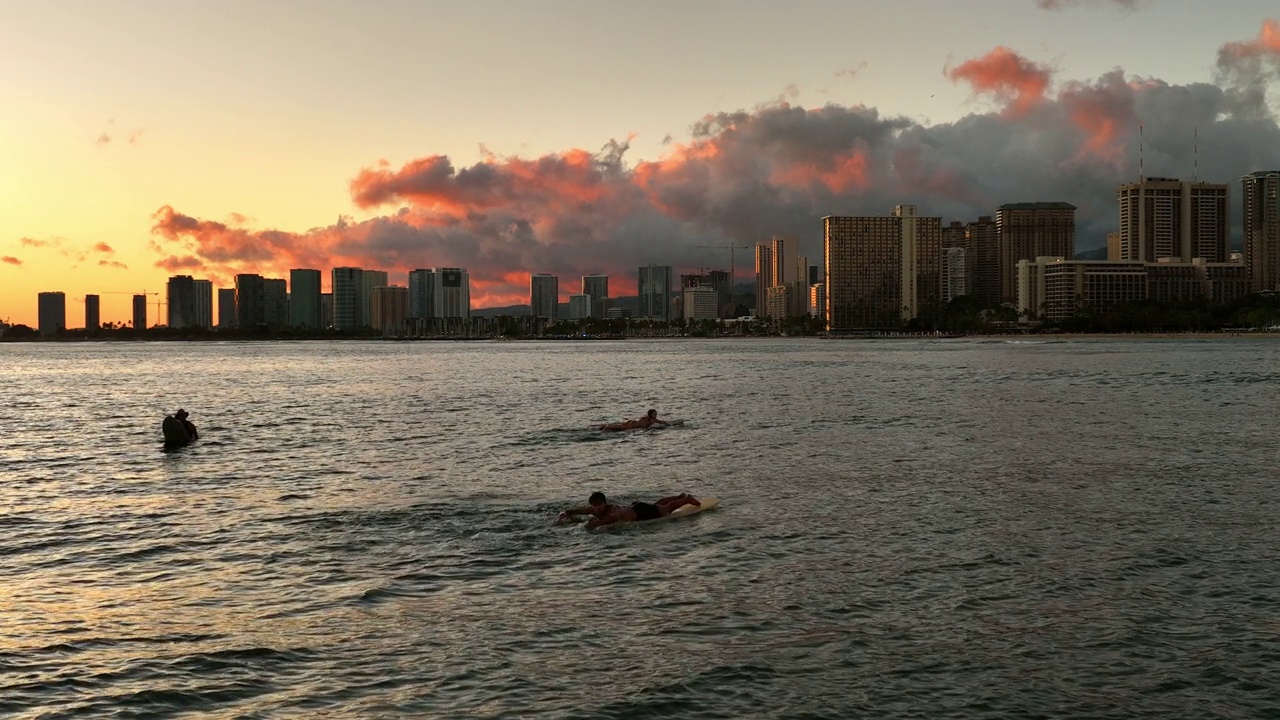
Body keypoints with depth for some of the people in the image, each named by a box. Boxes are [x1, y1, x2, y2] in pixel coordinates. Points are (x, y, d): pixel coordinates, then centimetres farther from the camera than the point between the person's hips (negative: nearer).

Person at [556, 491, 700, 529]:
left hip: (642, 511, -8)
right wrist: (564, 515, -24)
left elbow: (615, 517, -66)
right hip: (633, 508, 8)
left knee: (666, 509, 15)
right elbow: (578, 510, -8)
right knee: (656, 504, 32)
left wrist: (597, 523, -71)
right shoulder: (594, 510, -19)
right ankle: (680, 496, 53)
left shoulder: (611, 510, -42)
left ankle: (687, 499, 37)